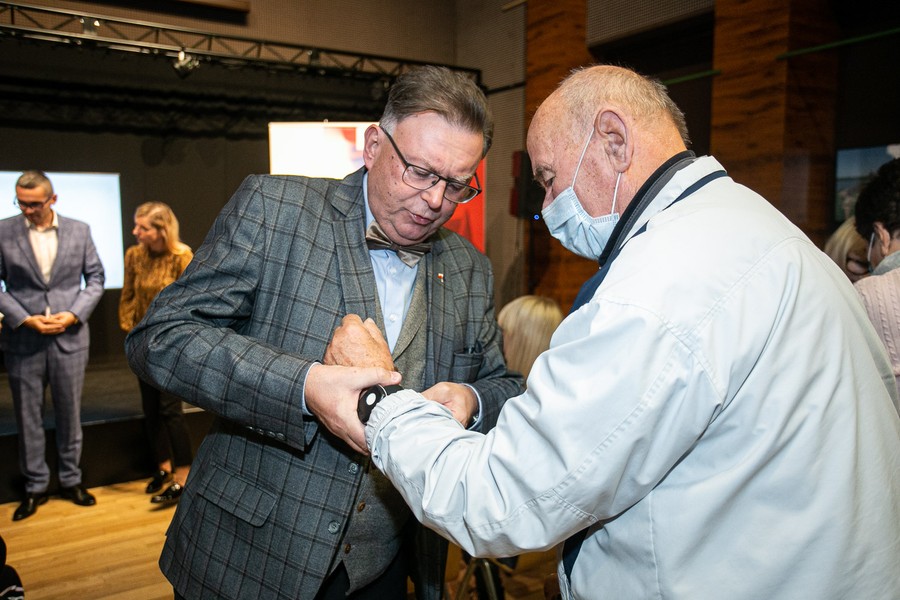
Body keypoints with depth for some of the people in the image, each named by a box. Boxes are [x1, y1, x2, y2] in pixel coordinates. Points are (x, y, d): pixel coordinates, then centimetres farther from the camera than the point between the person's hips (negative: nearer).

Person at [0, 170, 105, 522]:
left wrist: (74, 314, -8)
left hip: (69, 336, 1)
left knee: (69, 414, 11)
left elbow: (95, 278, 4)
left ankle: (70, 480, 26)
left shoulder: (79, 231, 1)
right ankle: (35, 487, 24)